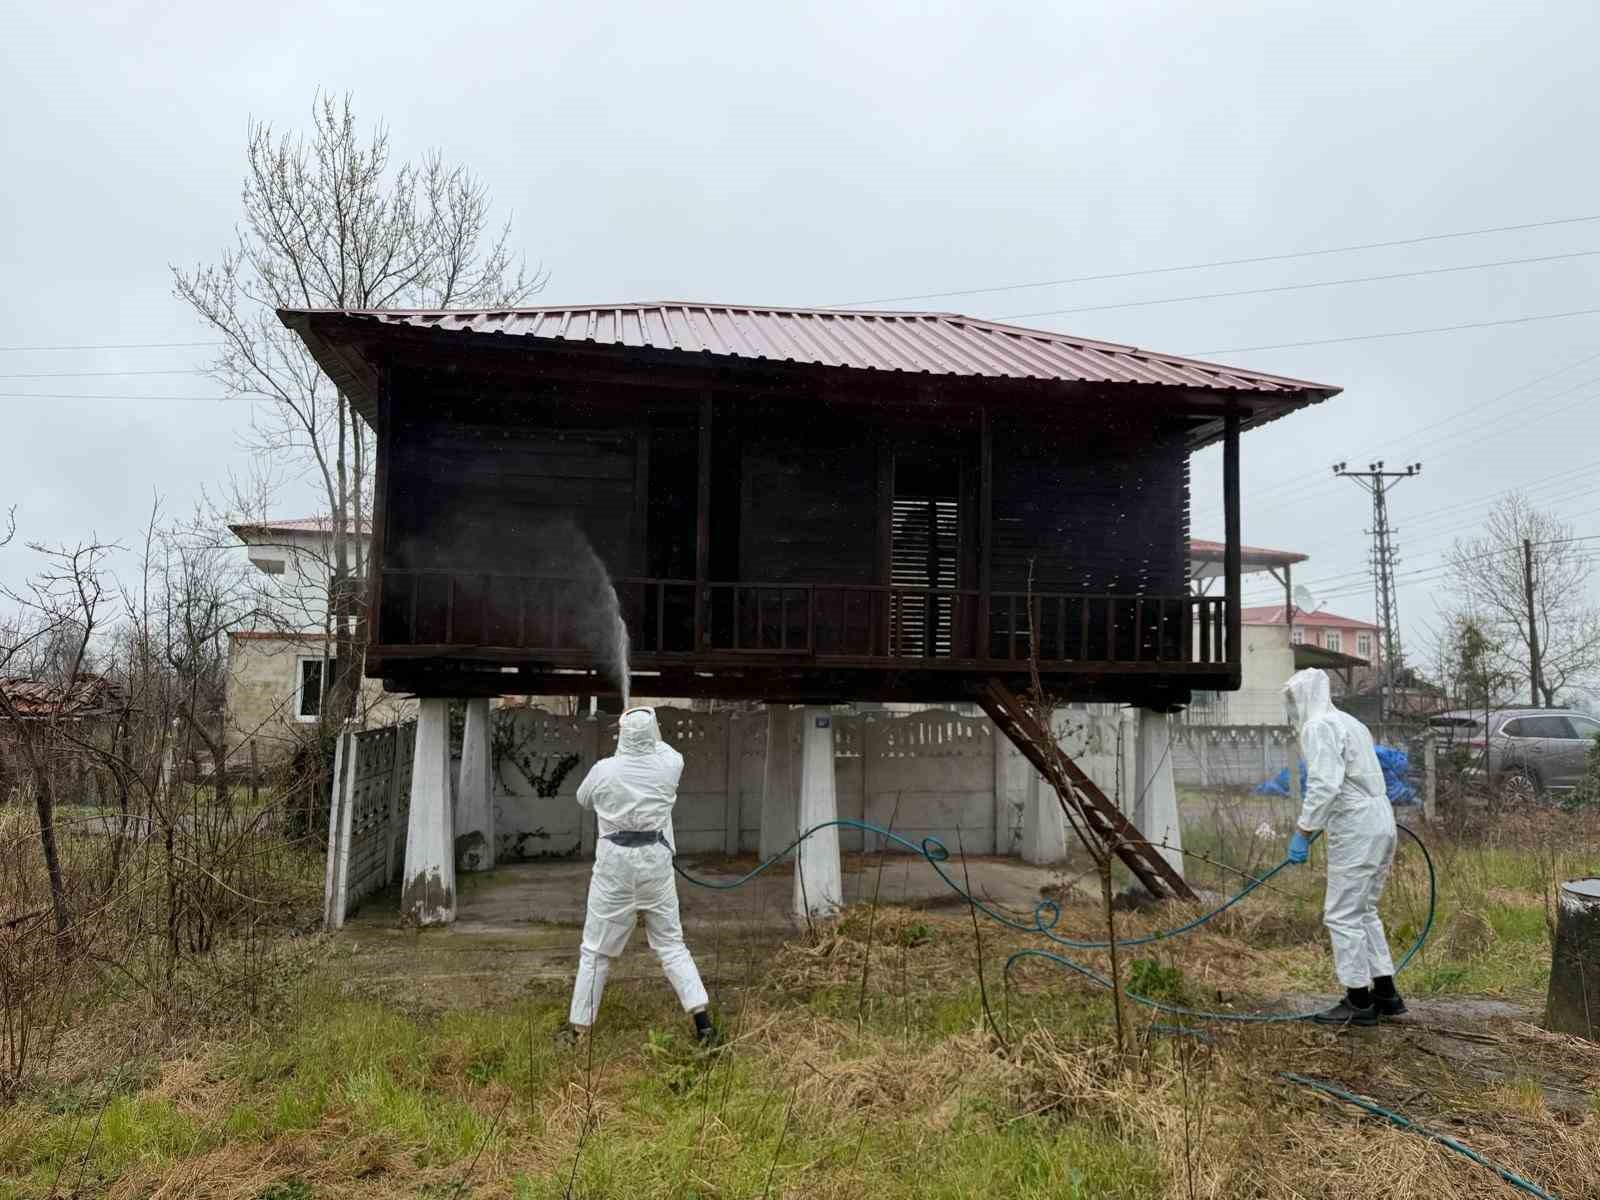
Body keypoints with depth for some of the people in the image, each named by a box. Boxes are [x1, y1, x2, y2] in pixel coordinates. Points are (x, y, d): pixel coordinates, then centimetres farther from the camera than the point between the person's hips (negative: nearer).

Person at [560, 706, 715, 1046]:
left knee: (596, 948, 11)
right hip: (656, 863, 2)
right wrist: (651, 736, 34)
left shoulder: (603, 770, -10)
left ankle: (578, 1027, 19)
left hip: (614, 865, -2)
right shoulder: (668, 766, -6)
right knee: (671, 944, 13)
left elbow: (583, 799, 11)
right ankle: (702, 1020, 6)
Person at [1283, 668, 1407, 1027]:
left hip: (1356, 831, -10)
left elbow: (1325, 785, -23)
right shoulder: (1349, 722, 19)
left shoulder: (1318, 727, -12)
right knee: (1364, 911, 18)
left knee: (1342, 915, -2)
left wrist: (1303, 831, -19)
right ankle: (1386, 994, 23)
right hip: (1379, 823, 10)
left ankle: (1359, 1002, 5)